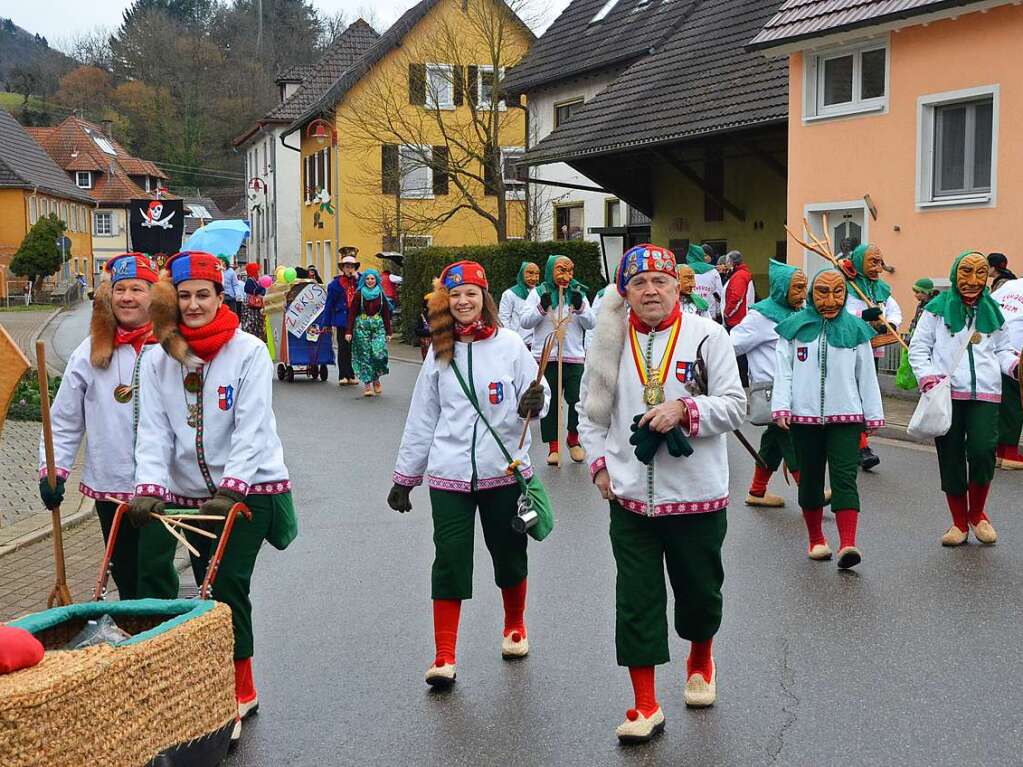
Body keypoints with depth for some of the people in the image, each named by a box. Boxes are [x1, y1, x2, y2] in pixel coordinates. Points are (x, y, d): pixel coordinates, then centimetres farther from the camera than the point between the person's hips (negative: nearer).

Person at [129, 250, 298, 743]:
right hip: (188, 492, 4)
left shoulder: (248, 352, -8)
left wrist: (231, 489, -22)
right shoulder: (157, 360, 3)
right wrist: (150, 487, -17)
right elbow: (153, 431, -3)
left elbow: (250, 428, -14)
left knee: (228, 586, -7)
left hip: (248, 489, -4)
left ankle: (239, 693, 8)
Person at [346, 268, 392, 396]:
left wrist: (388, 332, 5)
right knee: (364, 356, -2)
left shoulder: (381, 295, 8)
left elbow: (386, 314, 10)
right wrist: (349, 331, -7)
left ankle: (376, 379, 10)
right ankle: (367, 384, 4)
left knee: (379, 353, -14)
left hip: (378, 327, 1)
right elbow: (352, 313, 0)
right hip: (362, 327, -1)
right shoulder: (359, 295, 2)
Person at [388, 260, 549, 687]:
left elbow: (537, 392, 1)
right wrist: (404, 476, 12)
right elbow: (422, 419, 11)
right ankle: (444, 658, 3)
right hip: (449, 474, 1)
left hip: (504, 470, -1)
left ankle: (515, 627, 38)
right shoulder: (439, 352, 6)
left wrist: (535, 401, -24)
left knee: (509, 553, 13)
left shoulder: (509, 344, -2)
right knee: (449, 559, -4)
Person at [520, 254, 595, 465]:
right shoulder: (538, 293, 6)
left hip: (574, 357, 1)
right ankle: (553, 446, 12)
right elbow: (525, 322, 0)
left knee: (578, 400, -3)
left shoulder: (579, 293, 11)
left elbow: (592, 324, 5)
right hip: (545, 357, -1)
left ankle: (574, 439, 19)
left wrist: (580, 307, -12)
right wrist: (542, 308, -14)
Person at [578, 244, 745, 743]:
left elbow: (734, 405, -4)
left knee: (700, 591, 14)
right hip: (630, 496, 2)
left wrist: (684, 410, -19)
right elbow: (590, 410, 14)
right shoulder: (612, 341, 3)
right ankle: (645, 708, 11)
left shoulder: (706, 335, -5)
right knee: (636, 599, 1)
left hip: (697, 494, -1)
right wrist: (599, 463, 4)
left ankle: (700, 661, 45)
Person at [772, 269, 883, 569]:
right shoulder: (794, 327, 4)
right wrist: (781, 407, -9)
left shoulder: (855, 328, 7)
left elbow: (867, 375, 9)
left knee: (844, 477, -11)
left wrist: (873, 415, 8)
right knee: (810, 477, 10)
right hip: (804, 416, 1)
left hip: (846, 416, -1)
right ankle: (816, 539, 23)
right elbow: (783, 370, 2)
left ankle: (848, 545, -19)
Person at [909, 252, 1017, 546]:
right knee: (951, 457, 2)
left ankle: (977, 513, 13)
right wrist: (928, 378, -10)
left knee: (982, 451, -13)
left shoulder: (992, 311, 14)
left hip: (985, 393, 2)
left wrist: (1015, 365, -1)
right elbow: (918, 348, 4)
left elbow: (1002, 350, 20)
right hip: (946, 392, -1)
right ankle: (959, 522, 19)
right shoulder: (938, 308, 4)